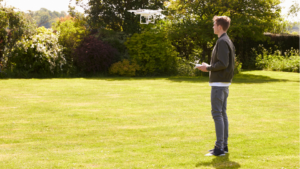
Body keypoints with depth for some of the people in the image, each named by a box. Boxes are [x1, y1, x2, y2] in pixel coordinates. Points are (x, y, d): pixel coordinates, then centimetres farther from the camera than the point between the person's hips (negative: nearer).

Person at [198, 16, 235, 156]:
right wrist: (210, 67, 13)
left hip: (219, 83, -10)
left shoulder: (222, 42, -15)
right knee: (222, 113, 12)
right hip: (225, 83, 10)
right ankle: (224, 145, 17)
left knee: (217, 114, -8)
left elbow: (223, 63, -23)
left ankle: (219, 147, -8)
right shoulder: (228, 41, 16)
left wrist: (208, 68, -11)